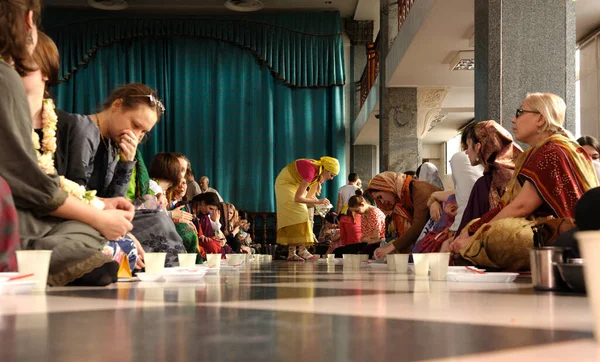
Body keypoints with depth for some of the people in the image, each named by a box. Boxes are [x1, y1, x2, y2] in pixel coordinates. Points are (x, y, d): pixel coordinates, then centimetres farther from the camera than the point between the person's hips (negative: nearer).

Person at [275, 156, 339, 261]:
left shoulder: (321, 174, -8)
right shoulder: (311, 171, -34)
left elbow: (310, 196, 1)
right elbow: (297, 198, -33)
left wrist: (322, 203, -17)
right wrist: (318, 202, -32)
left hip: (295, 185, 9)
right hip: (285, 183, -9)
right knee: (295, 214, -16)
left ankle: (291, 253, -2)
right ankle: (302, 249, -18)